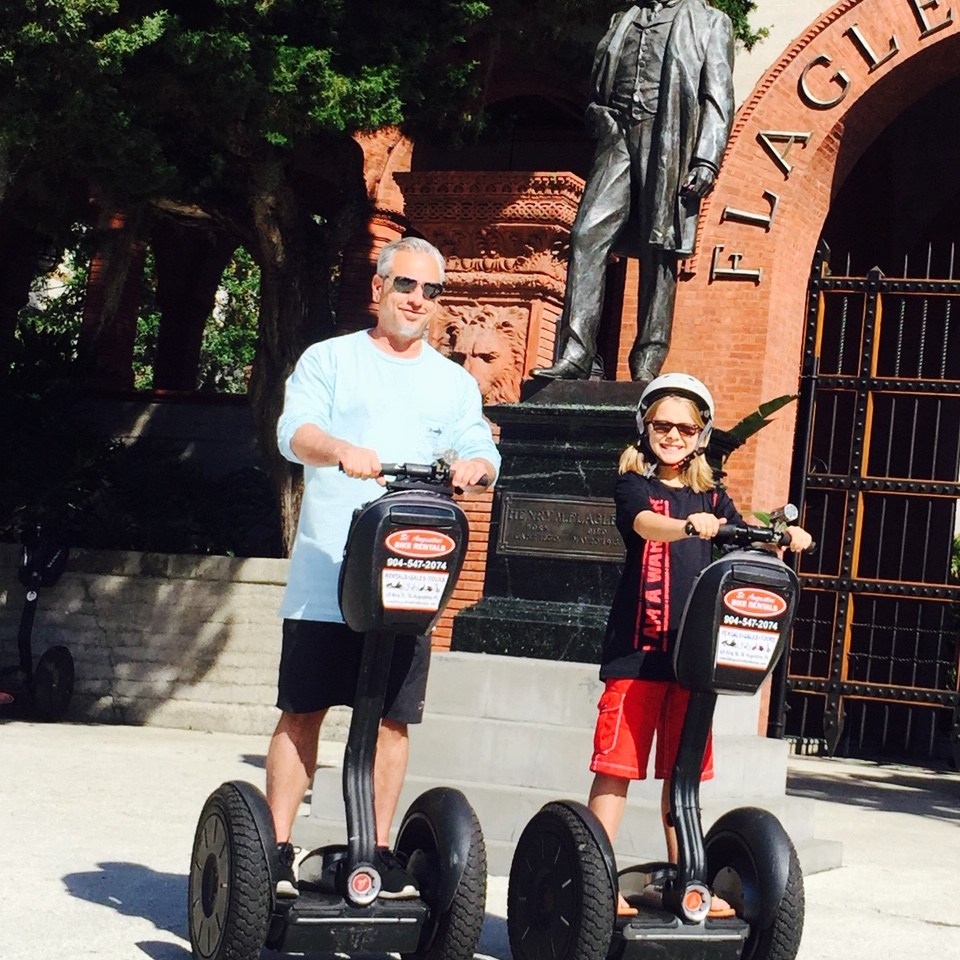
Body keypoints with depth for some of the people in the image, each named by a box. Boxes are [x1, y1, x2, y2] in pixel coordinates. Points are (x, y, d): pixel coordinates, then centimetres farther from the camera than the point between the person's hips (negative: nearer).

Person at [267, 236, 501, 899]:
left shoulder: (455, 383, 18)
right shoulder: (330, 360, 8)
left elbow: (482, 451, 5)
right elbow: (295, 429, -8)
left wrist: (474, 467, -20)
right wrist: (341, 450, -30)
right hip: (325, 575, -3)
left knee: (394, 718, 4)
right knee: (303, 710, -2)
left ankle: (378, 850, 13)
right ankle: (278, 850, 4)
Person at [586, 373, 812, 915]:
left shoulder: (711, 497, 15)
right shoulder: (634, 485, 1)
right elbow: (646, 523, -21)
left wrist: (785, 538, -17)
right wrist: (688, 525, -41)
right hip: (637, 646, -4)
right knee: (617, 766, -5)